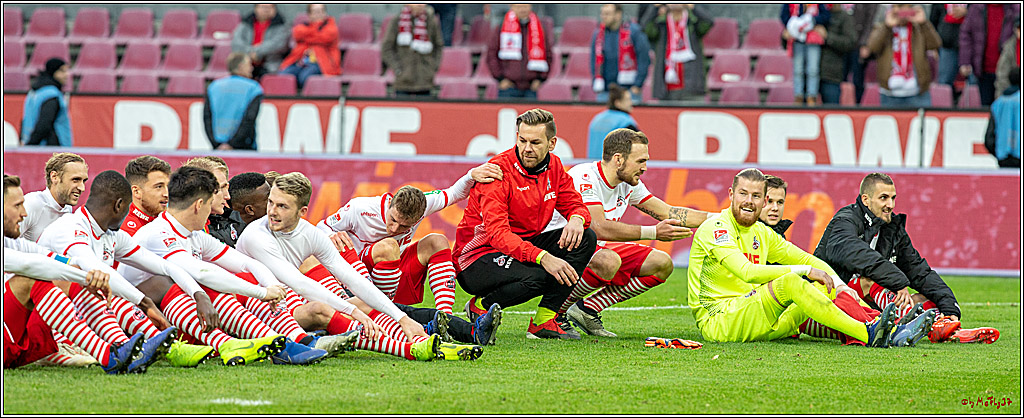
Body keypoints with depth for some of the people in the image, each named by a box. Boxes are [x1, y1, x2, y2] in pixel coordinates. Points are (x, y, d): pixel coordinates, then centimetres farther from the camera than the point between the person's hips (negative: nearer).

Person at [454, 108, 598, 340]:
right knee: (536, 277, -35)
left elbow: (575, 205, 9)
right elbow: (497, 233, -29)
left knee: (585, 239, -8)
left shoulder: (553, 166, 3)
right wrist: (543, 257, -42)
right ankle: (481, 306, -6)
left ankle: (543, 321, -10)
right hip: (477, 257, -8)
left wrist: (576, 219, -19)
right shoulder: (499, 171, -21)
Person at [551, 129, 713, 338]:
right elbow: (600, 228, -35)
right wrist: (654, 232, -37)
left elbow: (668, 213, 12)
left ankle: (588, 309, 0)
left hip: (595, 250, 9)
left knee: (662, 263, -2)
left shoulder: (628, 183, 3)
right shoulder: (584, 178, -24)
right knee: (608, 261, -39)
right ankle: (555, 312, -16)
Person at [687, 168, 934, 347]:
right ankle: (868, 335, -37)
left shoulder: (761, 233, 16)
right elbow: (748, 272, -25)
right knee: (789, 282, -29)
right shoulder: (716, 228, -11)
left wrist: (838, 283, -2)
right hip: (717, 321, -8)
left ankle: (890, 332, -21)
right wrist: (805, 271, -23)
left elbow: (807, 259, 18)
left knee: (823, 285, -6)